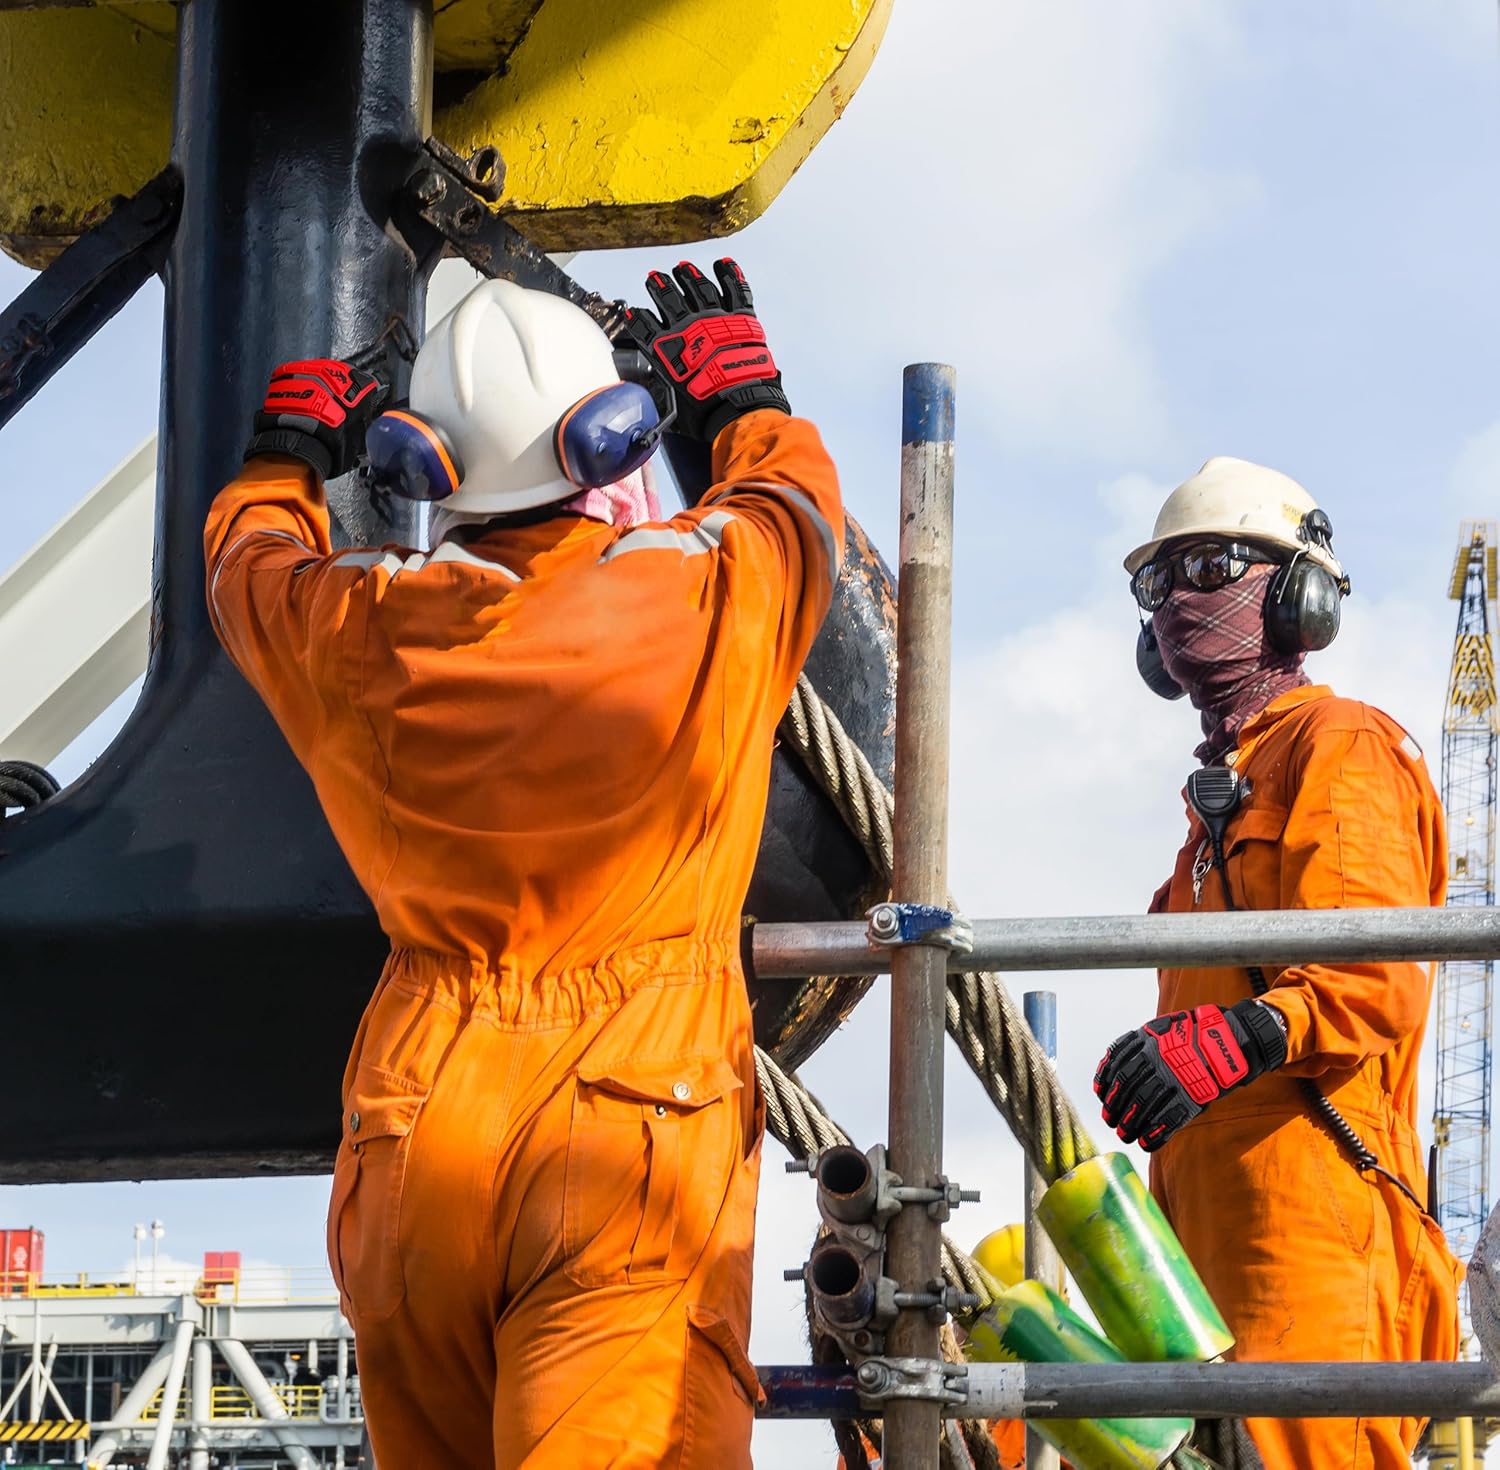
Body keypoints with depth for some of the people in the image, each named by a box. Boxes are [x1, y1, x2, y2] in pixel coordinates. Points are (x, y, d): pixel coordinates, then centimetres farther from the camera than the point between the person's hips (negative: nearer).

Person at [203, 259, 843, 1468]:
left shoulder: (352, 633, 1)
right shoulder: (709, 594, -5)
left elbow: (246, 555, 26)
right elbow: (794, 494, 19)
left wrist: (288, 449, 47)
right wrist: (741, 392, 40)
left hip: (414, 1137, 3)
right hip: (638, 1137, -3)